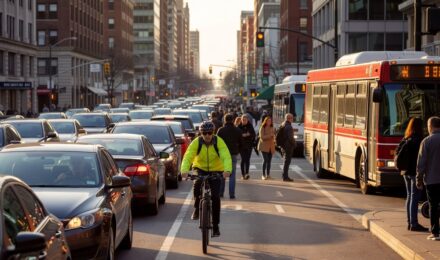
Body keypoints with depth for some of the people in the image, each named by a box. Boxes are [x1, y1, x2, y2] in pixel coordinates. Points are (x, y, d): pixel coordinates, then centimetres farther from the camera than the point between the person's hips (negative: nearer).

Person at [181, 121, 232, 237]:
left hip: (216, 171, 0)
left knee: (215, 197, -10)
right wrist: (184, 170, -44)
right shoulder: (196, 142, -16)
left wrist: (227, 170, -50)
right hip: (200, 169, 0)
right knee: (197, 184, -31)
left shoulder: (219, 142, -18)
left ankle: (215, 226, 3)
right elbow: (188, 157, -25)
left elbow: (226, 156, -30)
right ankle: (197, 208, -3)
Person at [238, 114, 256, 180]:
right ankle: (243, 174, 3)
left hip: (249, 145, 1)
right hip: (241, 145, -1)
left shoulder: (250, 126, 5)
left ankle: (247, 173, -8)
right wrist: (242, 135, -21)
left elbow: (253, 135, 4)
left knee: (247, 159, -6)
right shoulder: (239, 126, -1)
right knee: (243, 159, -4)